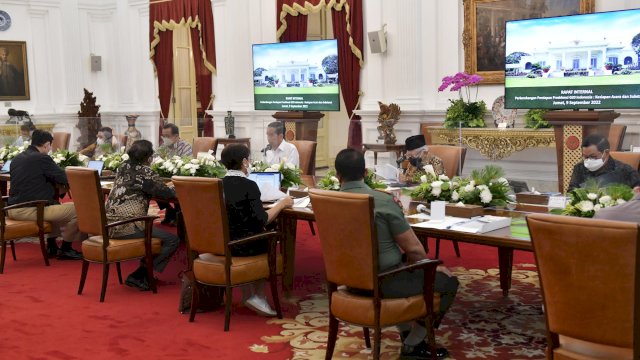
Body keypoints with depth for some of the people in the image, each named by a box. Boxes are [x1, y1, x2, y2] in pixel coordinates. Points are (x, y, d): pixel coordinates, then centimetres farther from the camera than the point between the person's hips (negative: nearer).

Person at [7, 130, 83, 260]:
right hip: (31, 210, -10)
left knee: (55, 205, 33)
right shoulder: (42, 158, -12)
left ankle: (51, 246, 34)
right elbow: (66, 179, -10)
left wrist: (52, 178, 22)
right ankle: (65, 249, 8)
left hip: (13, 209, 10)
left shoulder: (17, 158, 13)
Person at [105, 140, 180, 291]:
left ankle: (145, 274, 19)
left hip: (110, 223, 10)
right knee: (172, 240, -8)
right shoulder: (143, 171, -10)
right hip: (126, 226, -10)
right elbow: (165, 193, -10)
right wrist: (175, 189, 13)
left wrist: (167, 189, 18)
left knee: (158, 231, 27)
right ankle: (138, 276, -6)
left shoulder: (123, 167, 14)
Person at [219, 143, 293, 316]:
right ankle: (258, 295, 17)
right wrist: (282, 203, -4)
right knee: (270, 239, 20)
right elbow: (261, 220, -17)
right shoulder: (248, 185, -14)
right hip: (241, 245, -6)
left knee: (263, 236, 29)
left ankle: (248, 294, 24)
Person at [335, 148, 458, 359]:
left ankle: (406, 333, 36)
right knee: (449, 282, 10)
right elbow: (413, 249, -14)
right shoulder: (383, 200, -19)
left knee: (407, 268, 35)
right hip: (383, 282, -7)